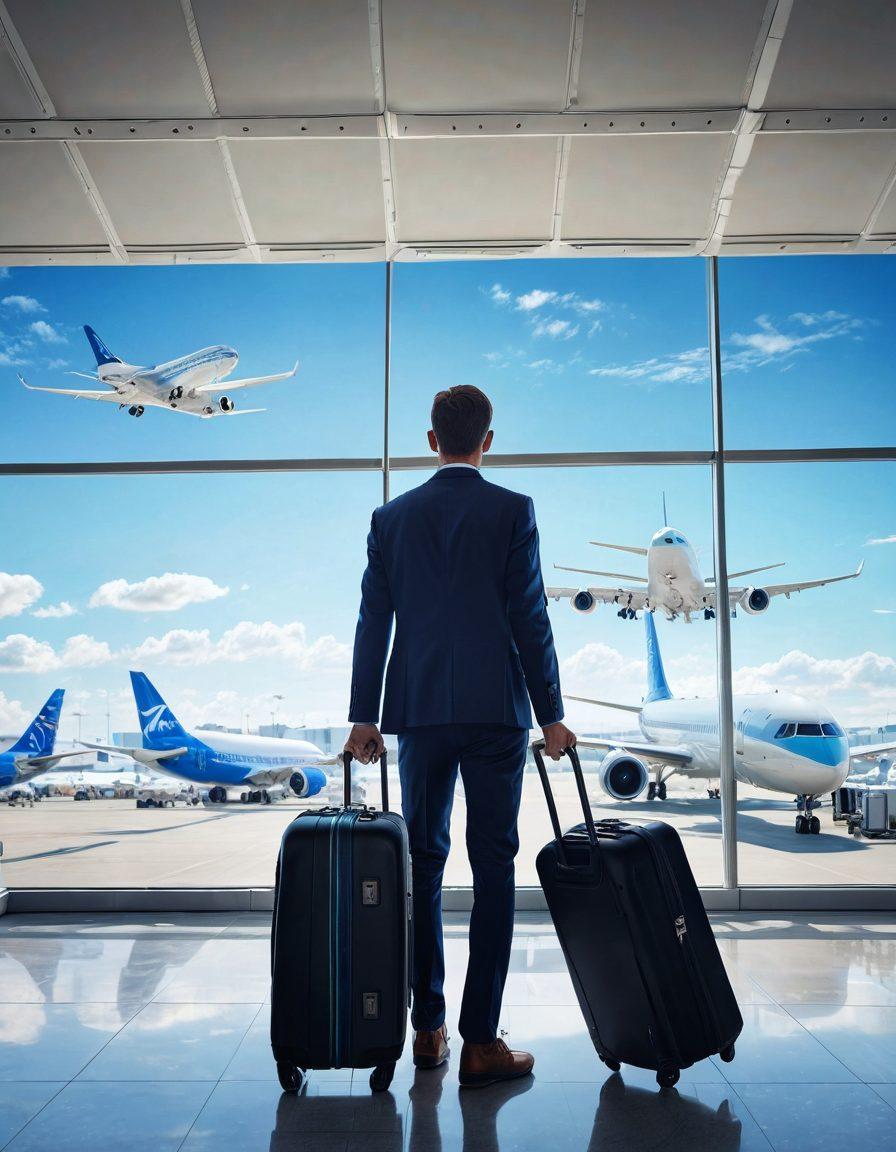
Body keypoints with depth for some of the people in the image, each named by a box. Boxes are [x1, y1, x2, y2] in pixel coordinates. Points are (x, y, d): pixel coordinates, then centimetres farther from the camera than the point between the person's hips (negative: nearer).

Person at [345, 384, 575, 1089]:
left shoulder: (392, 517, 6)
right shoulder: (512, 511, -2)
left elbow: (373, 623, 6)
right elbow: (530, 620, -5)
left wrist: (364, 716, 10)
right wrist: (552, 715, 2)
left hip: (419, 713, 3)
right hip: (496, 712, -2)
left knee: (424, 864, 13)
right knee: (493, 870, 3)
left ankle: (428, 1029, 21)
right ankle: (481, 1044, 5)